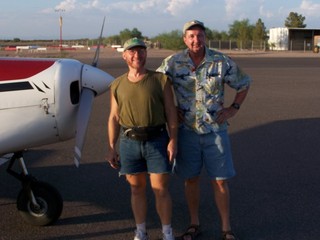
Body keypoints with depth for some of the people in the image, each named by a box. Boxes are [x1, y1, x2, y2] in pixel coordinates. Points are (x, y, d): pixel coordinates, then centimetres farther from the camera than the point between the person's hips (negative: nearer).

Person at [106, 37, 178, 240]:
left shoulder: (161, 80, 0)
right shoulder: (118, 85, 6)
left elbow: (171, 112, -1)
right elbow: (114, 118, 9)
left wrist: (173, 140, -9)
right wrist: (111, 147, 6)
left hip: (157, 140, -2)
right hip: (129, 142, 2)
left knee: (161, 189, 1)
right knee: (137, 189, 10)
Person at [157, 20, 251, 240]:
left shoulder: (222, 62, -5)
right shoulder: (173, 62, -5)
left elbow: (244, 83, 9)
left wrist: (234, 108, 0)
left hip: (215, 130, -1)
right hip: (187, 130, 1)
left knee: (220, 181, 3)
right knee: (191, 178, 11)